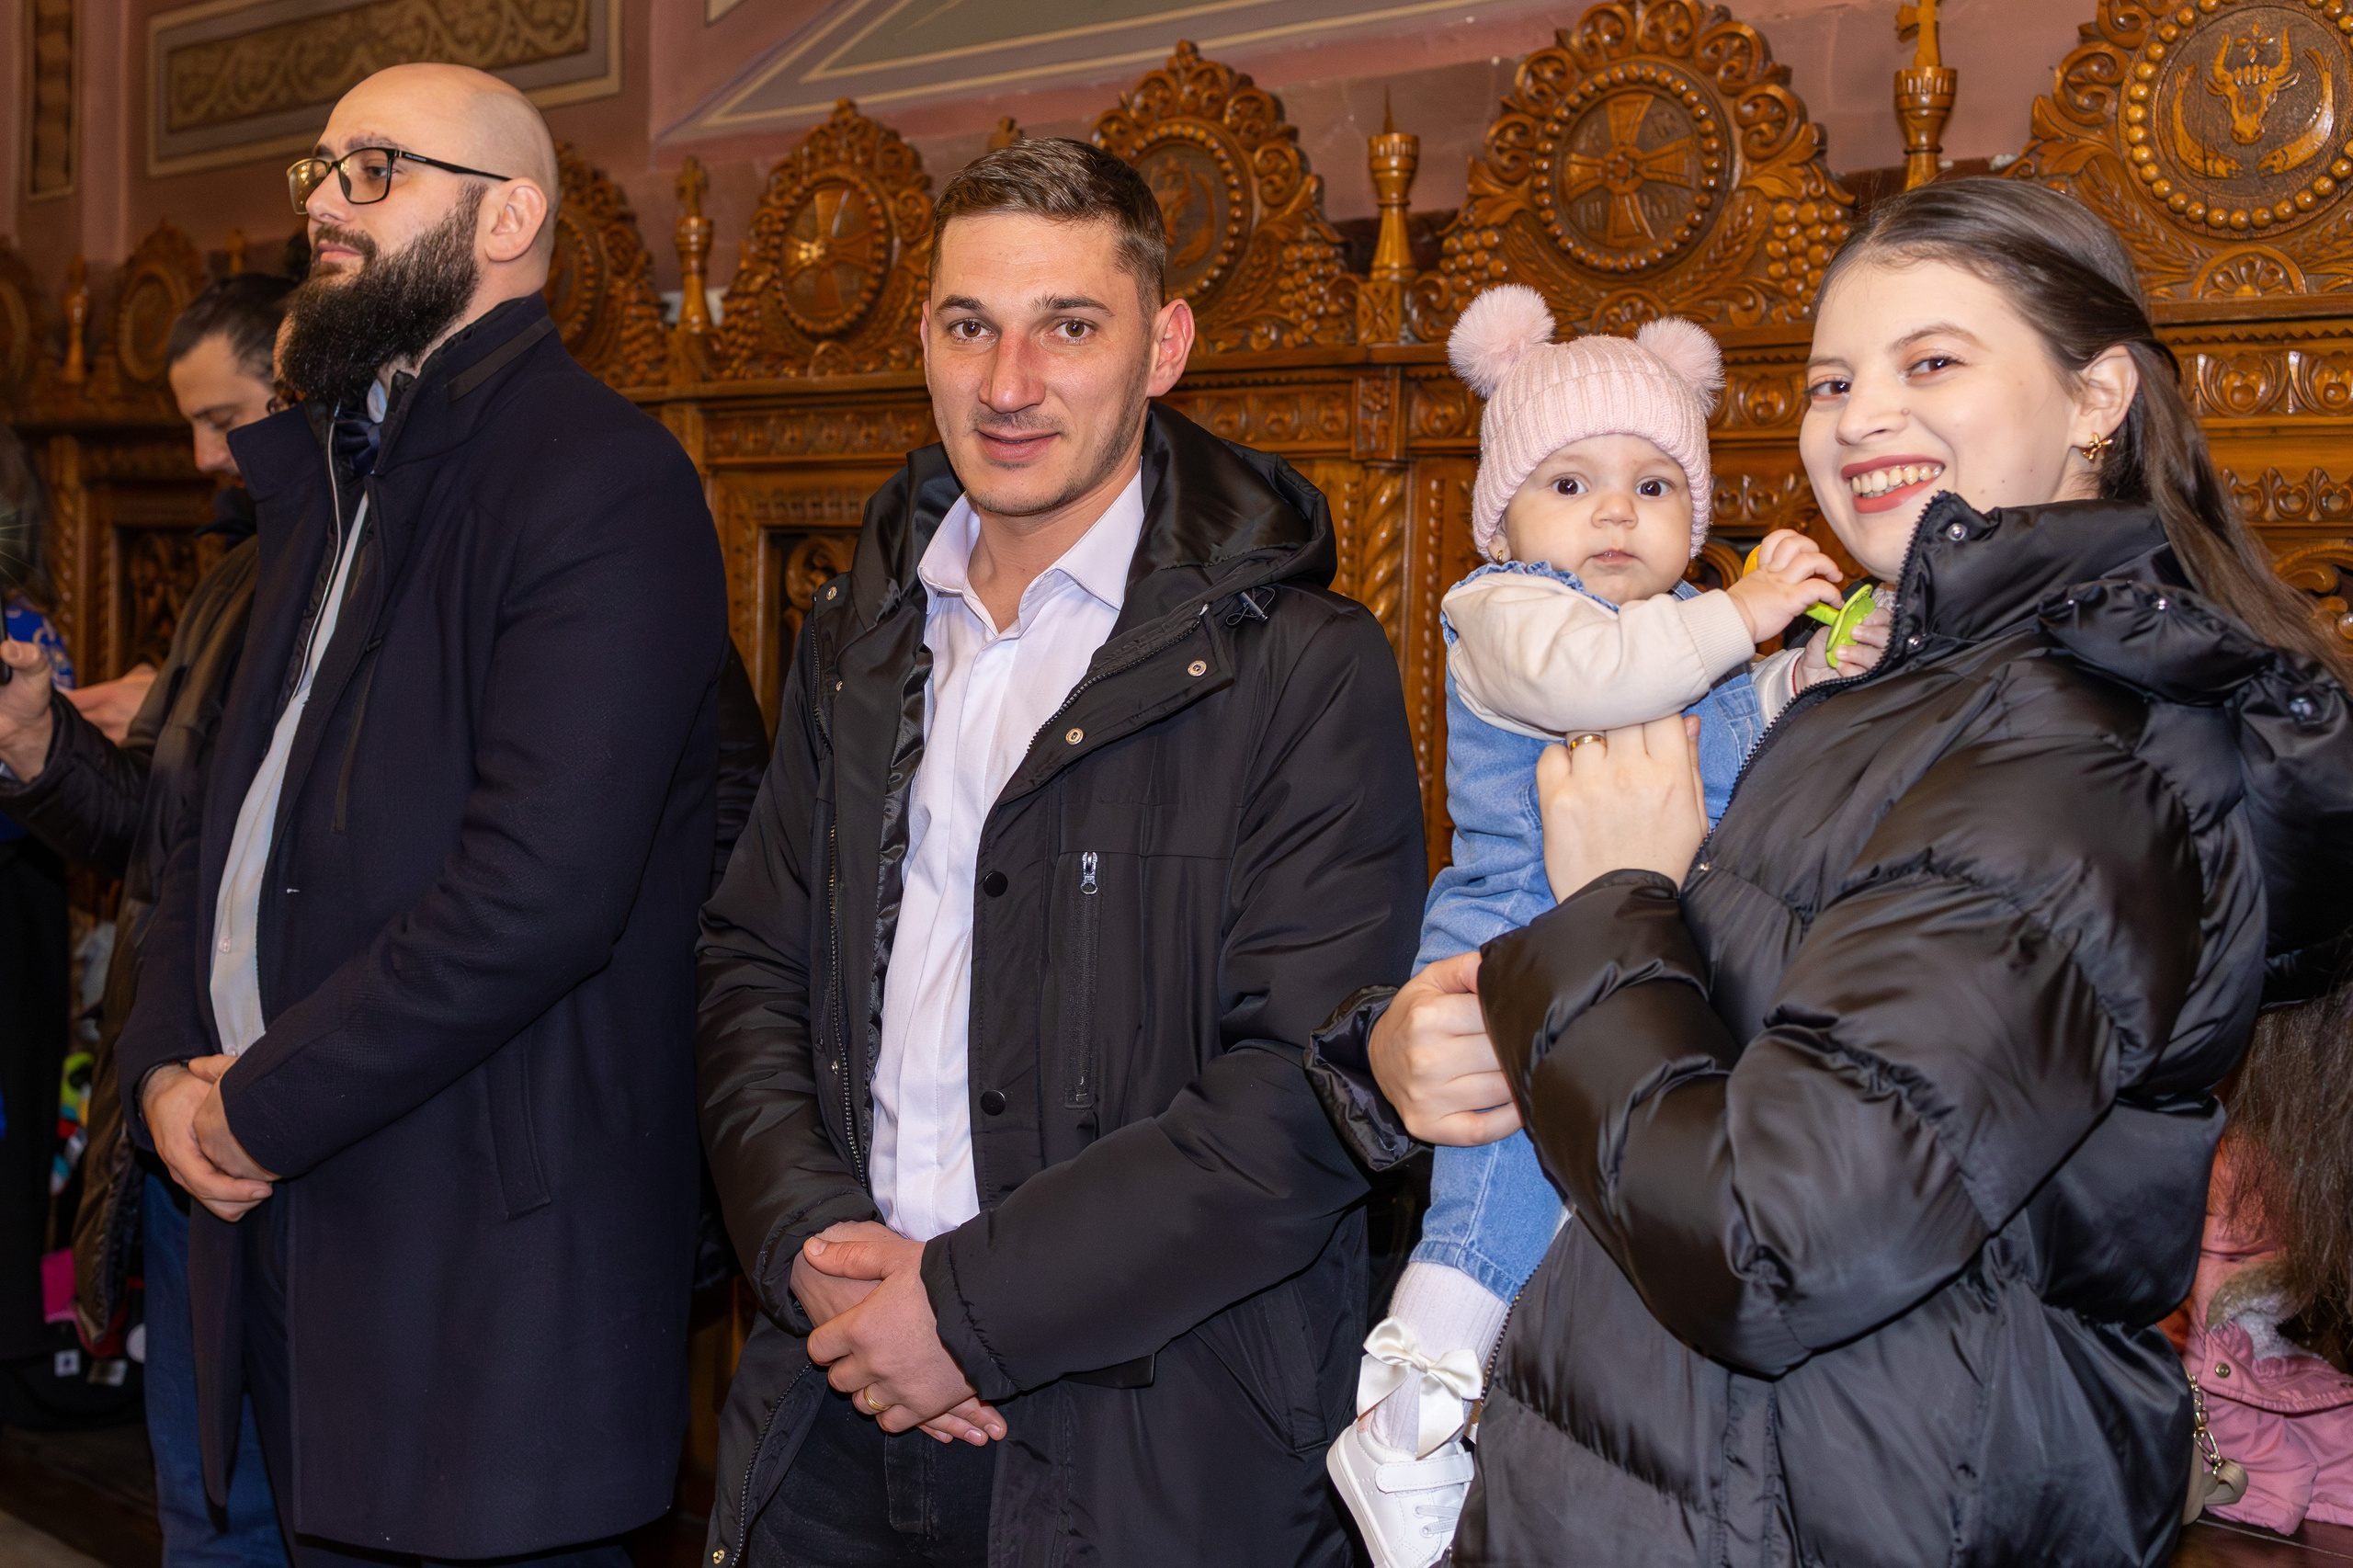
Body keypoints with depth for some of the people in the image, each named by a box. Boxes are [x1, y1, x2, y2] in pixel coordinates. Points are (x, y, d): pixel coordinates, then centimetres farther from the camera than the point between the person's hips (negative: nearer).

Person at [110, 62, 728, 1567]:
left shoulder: (602, 480, -14)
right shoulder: (328, 472, 17)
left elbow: (540, 892, -23)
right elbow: (240, 811, 18)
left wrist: (262, 1105, -15)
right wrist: (167, 1060, 1)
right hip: (293, 1216, 8)